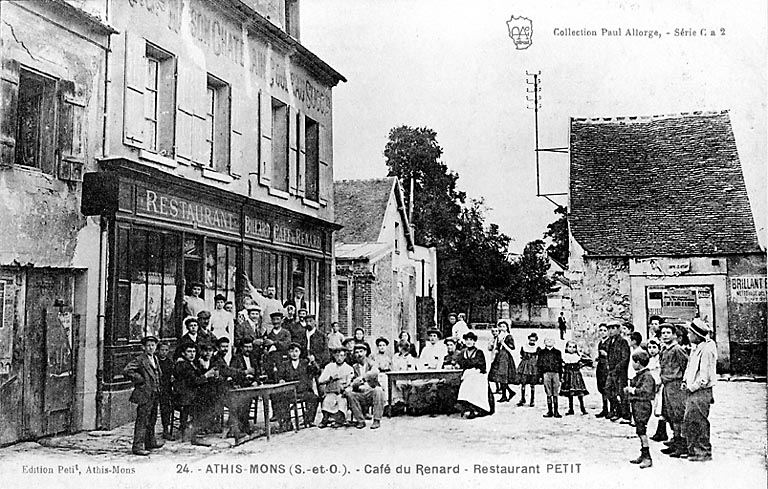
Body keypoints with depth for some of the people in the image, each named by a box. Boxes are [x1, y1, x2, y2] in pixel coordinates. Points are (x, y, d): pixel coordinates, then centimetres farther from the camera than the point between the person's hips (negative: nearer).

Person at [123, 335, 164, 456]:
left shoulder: (156, 359, 15)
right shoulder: (139, 360, -11)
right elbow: (126, 371, -22)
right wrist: (139, 379, -16)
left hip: (155, 395, 9)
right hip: (144, 395, -8)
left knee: (152, 420, 18)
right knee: (142, 421, -8)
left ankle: (150, 442, 30)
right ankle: (137, 446, -5)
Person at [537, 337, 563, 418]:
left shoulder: (557, 352, 10)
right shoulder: (542, 352, 8)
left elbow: (560, 364, 11)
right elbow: (539, 364, 7)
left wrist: (561, 375, 6)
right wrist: (540, 375, 0)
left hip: (556, 373, 0)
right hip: (546, 373, 0)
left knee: (555, 394, 1)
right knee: (548, 394, 2)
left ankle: (556, 411, 5)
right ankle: (549, 411, 8)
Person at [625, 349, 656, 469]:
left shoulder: (647, 376, -14)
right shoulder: (638, 375, 15)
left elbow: (646, 391, -25)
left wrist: (633, 390, -16)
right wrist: (628, 390, 9)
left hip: (643, 405, -10)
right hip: (636, 405, 10)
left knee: (641, 430, -11)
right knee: (640, 430, 13)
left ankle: (647, 458, -8)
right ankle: (643, 455, 22)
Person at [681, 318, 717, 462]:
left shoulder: (706, 349, -16)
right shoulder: (696, 348, 13)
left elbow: (705, 376, -19)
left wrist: (692, 387, -12)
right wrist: (685, 381, 9)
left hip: (701, 392, -9)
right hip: (692, 392, 9)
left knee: (700, 423, -2)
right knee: (688, 422, 12)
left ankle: (705, 453, 8)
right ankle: (693, 450, 20)